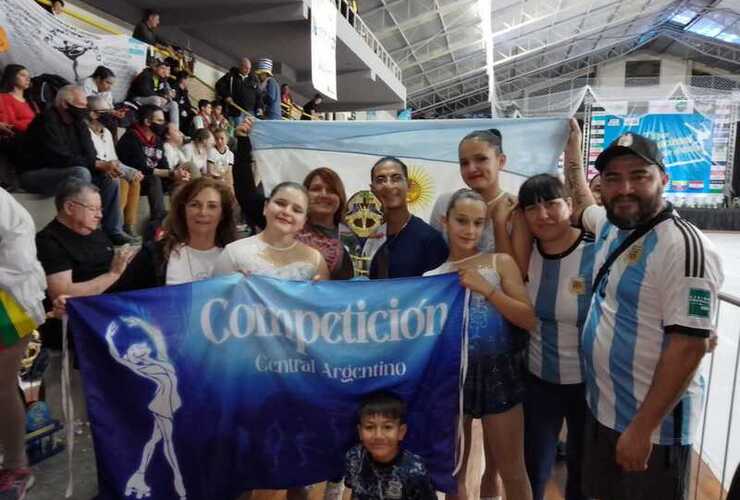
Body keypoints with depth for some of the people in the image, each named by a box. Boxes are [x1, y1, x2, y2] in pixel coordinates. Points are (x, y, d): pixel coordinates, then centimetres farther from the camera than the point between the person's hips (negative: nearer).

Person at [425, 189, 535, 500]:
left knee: (512, 471, 13)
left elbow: (529, 320, -8)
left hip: (497, 374, -1)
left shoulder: (500, 262, -3)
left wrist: (486, 289, -16)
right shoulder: (432, 271, 2)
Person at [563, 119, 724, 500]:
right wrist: (572, 146, 25)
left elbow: (688, 347, -24)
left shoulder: (684, 246, -21)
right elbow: (581, 203, 25)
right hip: (601, 409, 7)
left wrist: (642, 428, -23)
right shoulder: (610, 226, 2)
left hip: (653, 425, -7)